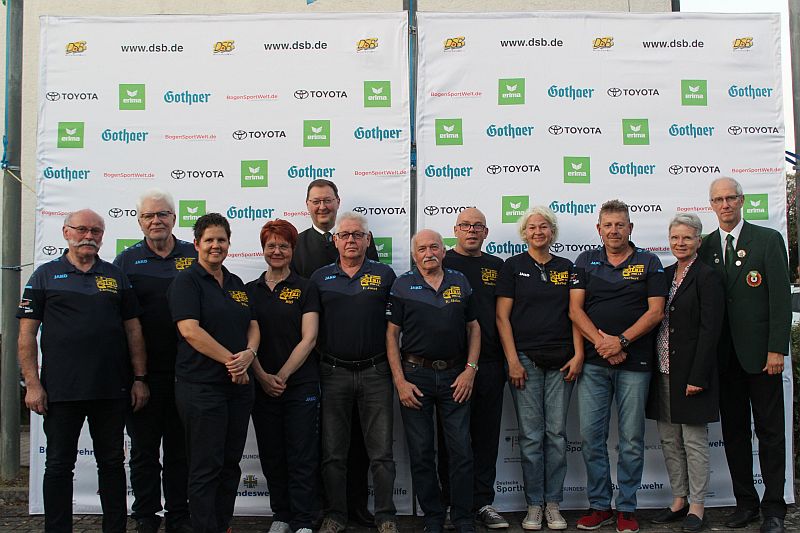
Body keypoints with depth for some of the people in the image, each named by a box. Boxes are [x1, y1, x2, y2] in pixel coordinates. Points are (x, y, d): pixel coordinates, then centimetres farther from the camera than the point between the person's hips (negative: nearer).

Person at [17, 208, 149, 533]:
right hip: (60, 392, -2)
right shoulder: (46, 275, 4)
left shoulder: (116, 276, 11)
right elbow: (27, 333, 0)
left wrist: (139, 378, 3)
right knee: (59, 465, 7)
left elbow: (133, 329, 10)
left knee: (112, 462, 10)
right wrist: (32, 383, -7)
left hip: (112, 390, 2)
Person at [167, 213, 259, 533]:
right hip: (201, 386, -7)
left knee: (230, 463, 12)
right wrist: (231, 360, -16)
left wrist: (249, 354, -10)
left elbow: (253, 326, 12)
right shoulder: (186, 282, -5)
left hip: (239, 386, 7)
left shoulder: (236, 284, 15)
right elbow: (190, 330, -17)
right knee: (206, 467, -1)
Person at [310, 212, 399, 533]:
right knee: (333, 452, 8)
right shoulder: (320, 278, 7)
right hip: (333, 373, 1)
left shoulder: (385, 275, 4)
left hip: (375, 372, -1)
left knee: (381, 452, 3)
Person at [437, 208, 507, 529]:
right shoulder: (441, 263, 2)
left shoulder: (497, 267, 14)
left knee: (486, 436, 8)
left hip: (490, 364, 4)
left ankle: (483, 502, 19)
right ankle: (452, 503, 16)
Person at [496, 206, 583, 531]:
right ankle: (534, 504, 12)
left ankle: (553, 504, 15)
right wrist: (512, 360, -8)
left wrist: (578, 354, 0)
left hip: (560, 361, 2)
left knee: (557, 433, 4)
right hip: (525, 360, -2)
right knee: (531, 435, 0)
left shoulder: (566, 268, 11)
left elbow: (574, 314, 11)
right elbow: (502, 316, -1)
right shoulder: (513, 267, 4)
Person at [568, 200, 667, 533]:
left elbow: (656, 311, -2)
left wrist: (621, 341, -13)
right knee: (590, 435, 2)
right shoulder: (585, 261, 10)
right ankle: (599, 506, 15)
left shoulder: (648, 263, 5)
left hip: (635, 361, -1)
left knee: (632, 439, 4)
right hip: (593, 362, 2)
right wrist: (601, 342, -11)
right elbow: (575, 309, 2)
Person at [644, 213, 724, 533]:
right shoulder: (665, 274, 12)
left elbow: (710, 329, -13)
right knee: (669, 440, 13)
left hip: (690, 371, -7)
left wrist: (698, 376, -18)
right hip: (663, 371, 7)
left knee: (694, 440, 2)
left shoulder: (706, 276, -8)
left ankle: (696, 506, 15)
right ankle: (679, 500, 25)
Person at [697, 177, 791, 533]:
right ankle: (745, 503, 21)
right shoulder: (705, 246, 9)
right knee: (733, 431, 10)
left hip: (760, 353, -3)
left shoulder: (768, 240, -1)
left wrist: (776, 349, -12)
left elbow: (781, 298, -6)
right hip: (724, 355, 4)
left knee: (770, 432, 4)